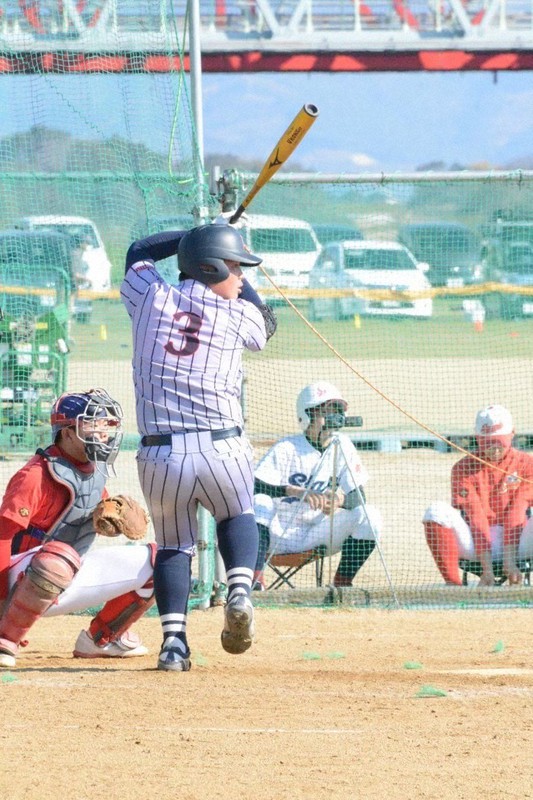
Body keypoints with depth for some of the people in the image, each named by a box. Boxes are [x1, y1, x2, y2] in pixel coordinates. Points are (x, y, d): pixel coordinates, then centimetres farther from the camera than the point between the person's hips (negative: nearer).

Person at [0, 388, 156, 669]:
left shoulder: (96, 470, 5)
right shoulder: (36, 476, -21)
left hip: (69, 582, 8)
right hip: (23, 579, -8)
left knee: (155, 561, 3)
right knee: (60, 555, -42)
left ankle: (100, 638, 16)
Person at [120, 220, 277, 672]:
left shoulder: (151, 297, 5)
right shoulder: (239, 316, 0)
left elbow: (140, 251, 28)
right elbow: (267, 323, 25)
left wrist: (194, 238, 34)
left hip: (159, 456, 1)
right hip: (222, 451, -1)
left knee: (173, 545, 18)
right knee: (238, 515, 27)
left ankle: (174, 637, -1)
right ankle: (239, 591, 0)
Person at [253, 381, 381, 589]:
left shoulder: (342, 446, 1)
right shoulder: (285, 448, -11)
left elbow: (358, 497, -4)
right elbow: (254, 487, -25)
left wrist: (340, 499, -30)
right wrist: (295, 491, -40)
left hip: (317, 536, 3)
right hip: (280, 533, -3)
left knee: (369, 516, -18)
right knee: (260, 501, -33)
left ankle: (342, 583, -9)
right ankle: (256, 579, -35)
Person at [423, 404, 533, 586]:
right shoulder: (464, 468, -1)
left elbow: (516, 513, -9)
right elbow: (475, 516, -11)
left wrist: (509, 561, -21)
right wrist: (487, 569, -22)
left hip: (515, 543, 1)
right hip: (475, 543, 0)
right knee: (437, 512, -27)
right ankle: (453, 586, -31)